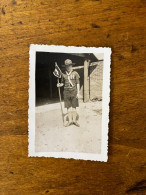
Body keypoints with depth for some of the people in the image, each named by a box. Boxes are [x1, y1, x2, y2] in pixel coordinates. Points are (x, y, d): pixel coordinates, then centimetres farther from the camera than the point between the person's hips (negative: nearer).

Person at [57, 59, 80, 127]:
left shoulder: (75, 73, -2)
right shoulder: (63, 74, 5)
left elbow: (77, 83, -1)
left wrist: (78, 93, -6)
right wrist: (59, 85, -7)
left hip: (74, 91, -2)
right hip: (66, 91, 2)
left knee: (74, 106, 2)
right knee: (68, 107, 4)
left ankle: (74, 120, 8)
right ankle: (70, 120, 9)